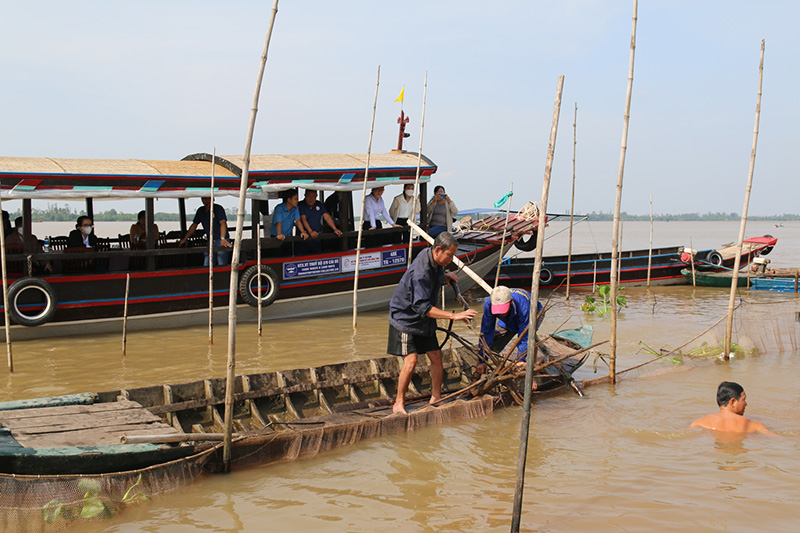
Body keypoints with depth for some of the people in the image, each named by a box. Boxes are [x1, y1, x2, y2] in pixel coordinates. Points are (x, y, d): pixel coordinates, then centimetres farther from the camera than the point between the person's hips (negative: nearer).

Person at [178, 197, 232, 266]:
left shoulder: (218, 208, -7)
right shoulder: (200, 211, 13)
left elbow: (223, 223, -19)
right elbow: (194, 225, 22)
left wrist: (222, 239, -33)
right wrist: (184, 239, 21)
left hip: (222, 242, -6)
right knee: (207, 267, -3)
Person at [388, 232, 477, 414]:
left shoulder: (435, 262, -3)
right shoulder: (420, 272, -31)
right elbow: (423, 307, -36)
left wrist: (445, 276, 2)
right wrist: (454, 315, -40)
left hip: (424, 321, 9)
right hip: (405, 318, -9)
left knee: (436, 357, 6)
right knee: (411, 360, -15)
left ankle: (436, 397, 21)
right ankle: (399, 404, -3)